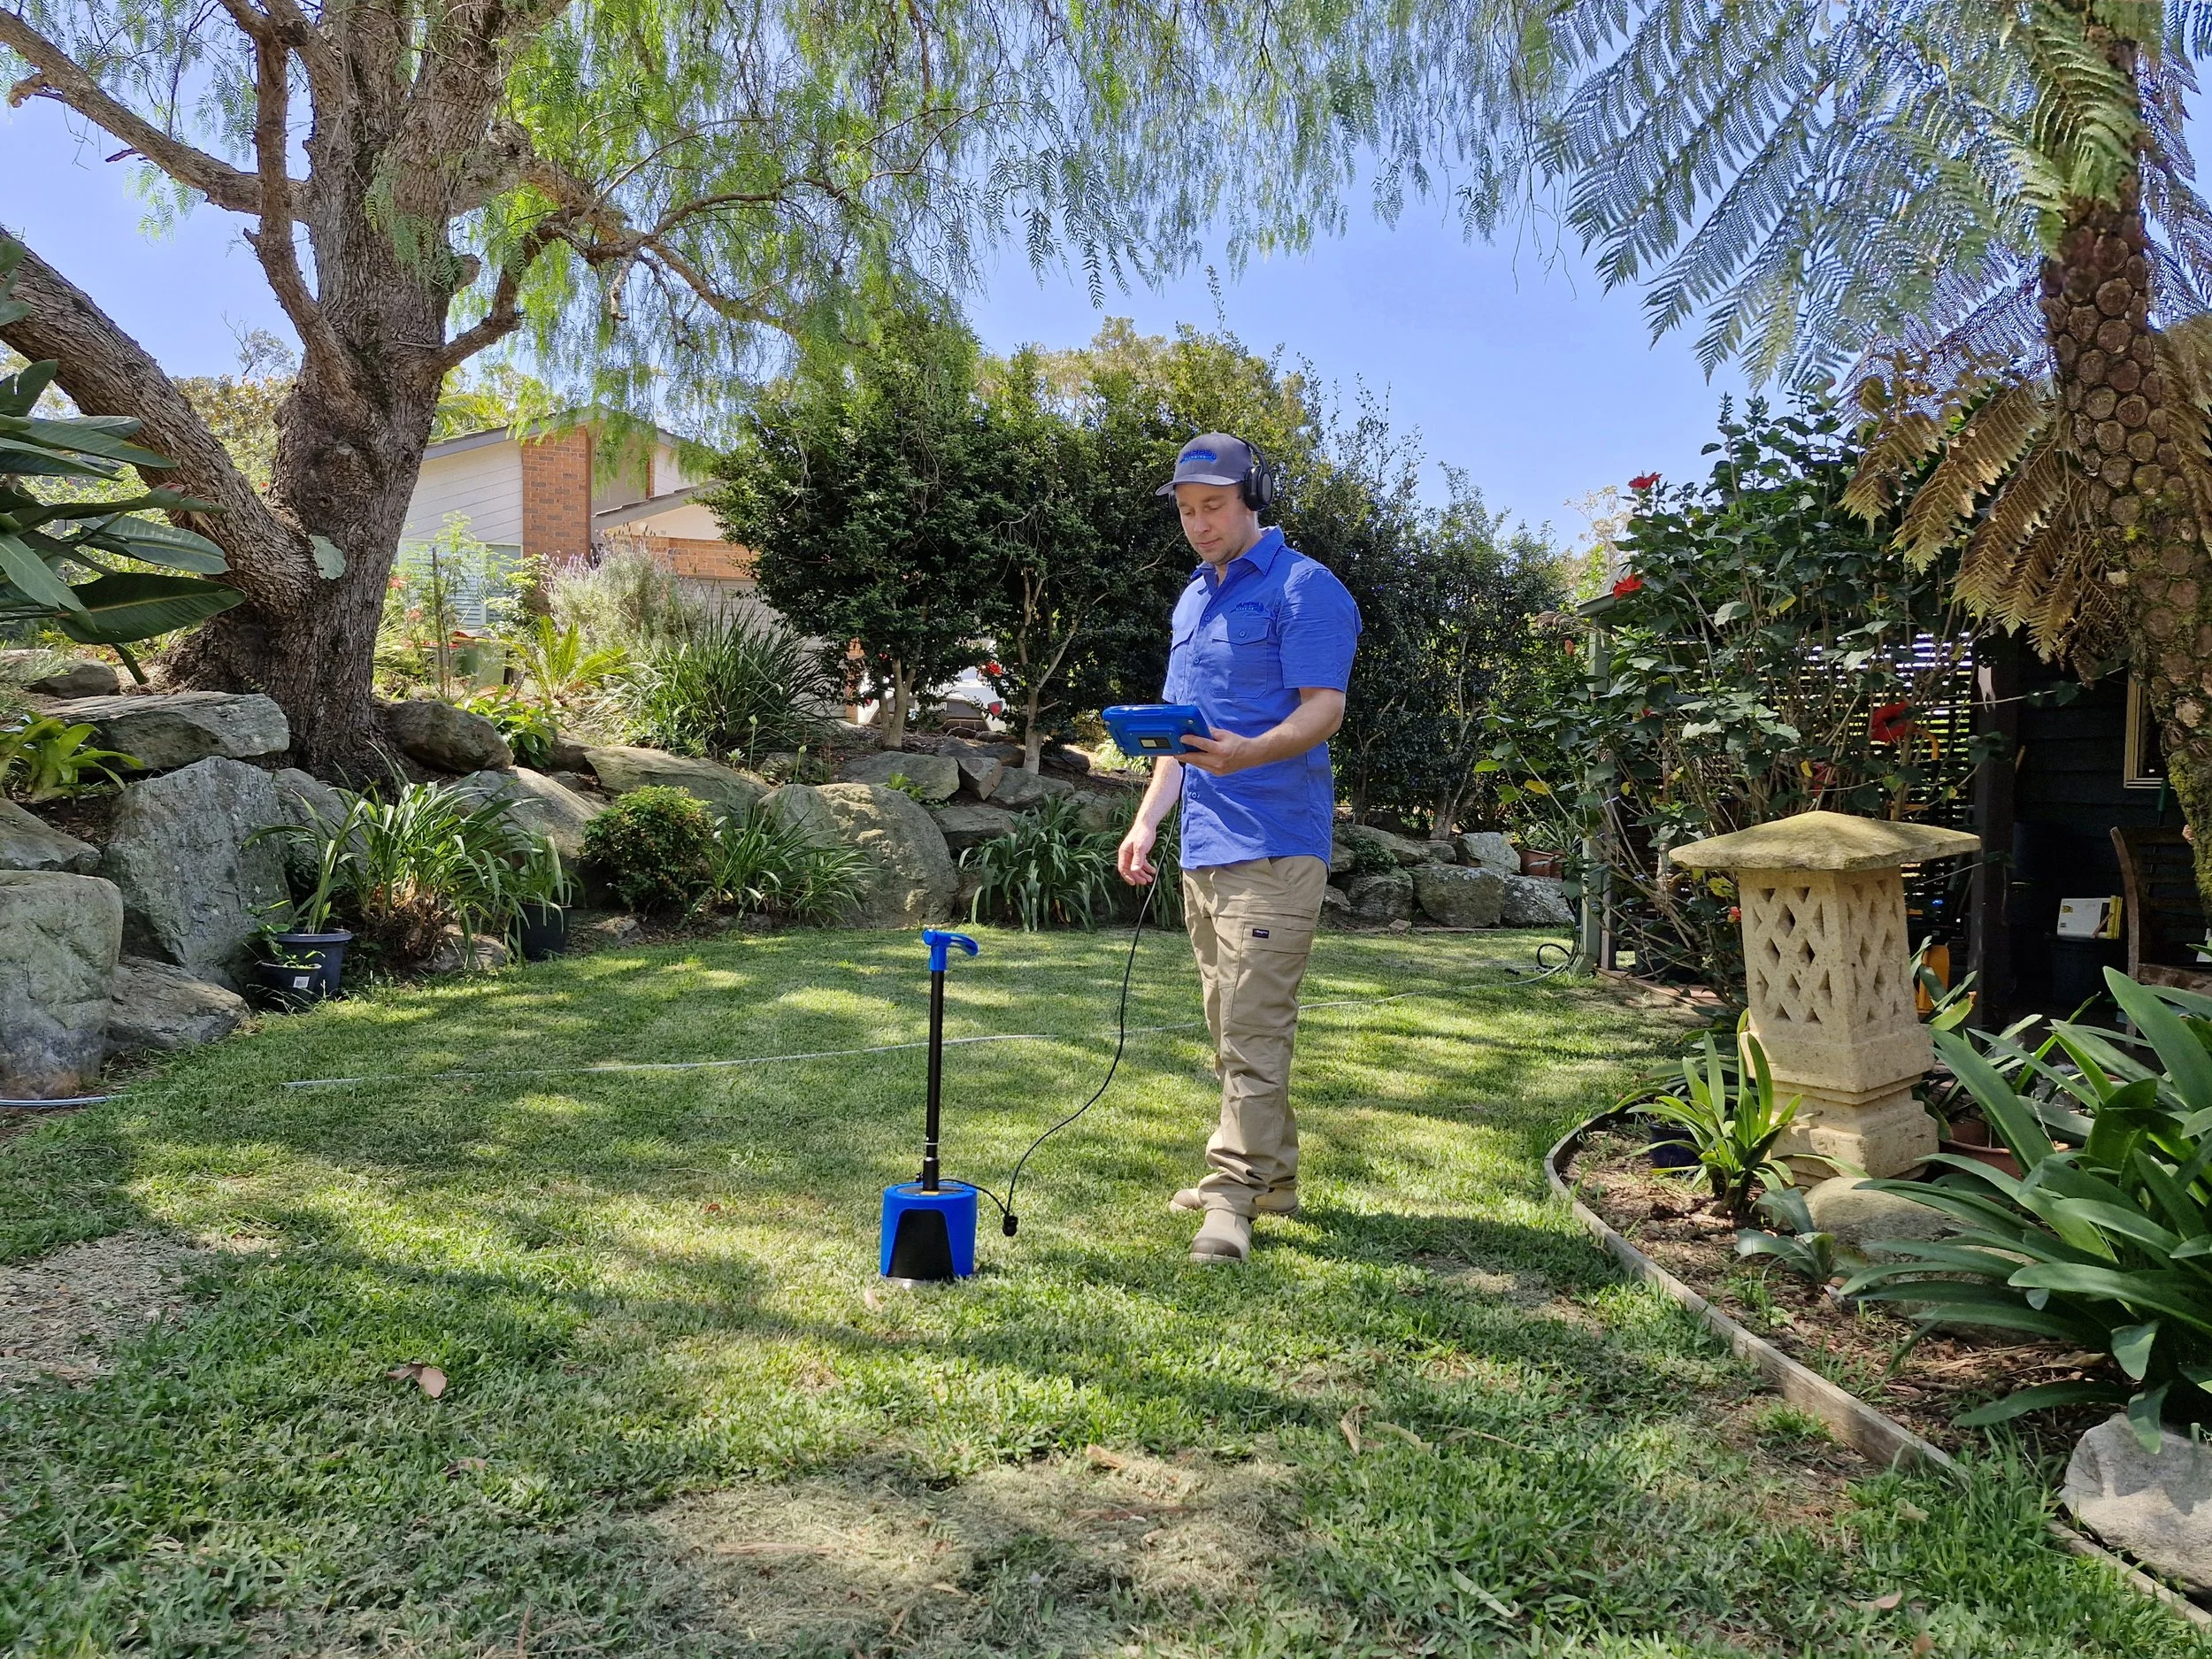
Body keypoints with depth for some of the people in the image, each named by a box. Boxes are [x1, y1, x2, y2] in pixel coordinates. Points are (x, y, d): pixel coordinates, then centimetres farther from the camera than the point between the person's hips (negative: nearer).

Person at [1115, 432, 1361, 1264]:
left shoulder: (1305, 588, -6)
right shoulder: (1193, 600, 20)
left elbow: (1325, 708, -15)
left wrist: (1248, 752, -34)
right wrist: (1147, 820, 15)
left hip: (1272, 845, -9)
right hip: (1203, 846, 9)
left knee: (1252, 1028, -9)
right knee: (1233, 1028, 13)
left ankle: (1234, 1193, -4)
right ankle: (1272, 1175, 24)